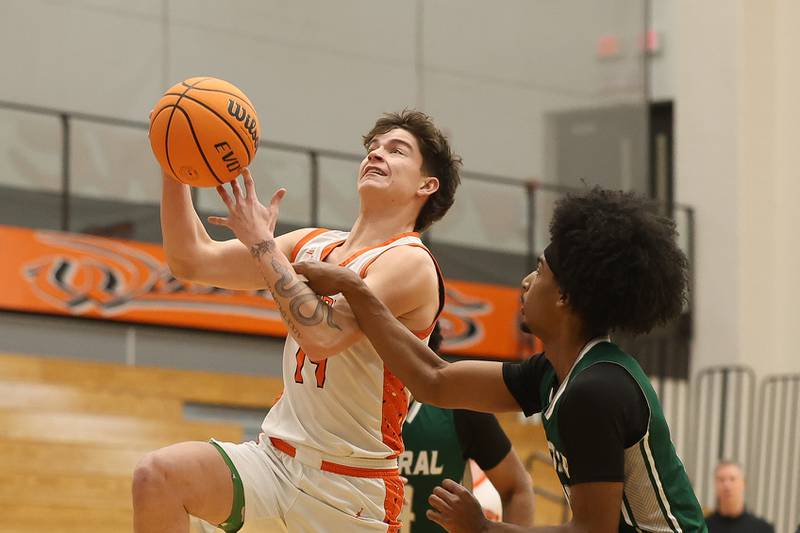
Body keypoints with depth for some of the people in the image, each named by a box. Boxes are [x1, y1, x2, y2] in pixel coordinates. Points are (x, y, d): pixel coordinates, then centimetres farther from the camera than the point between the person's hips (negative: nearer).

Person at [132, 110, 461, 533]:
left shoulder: (410, 263, -12)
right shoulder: (312, 245, 10)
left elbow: (322, 336, -26)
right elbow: (191, 260, 9)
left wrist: (262, 243, -19)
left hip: (353, 482, -5)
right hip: (276, 455, 5)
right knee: (157, 475, -20)